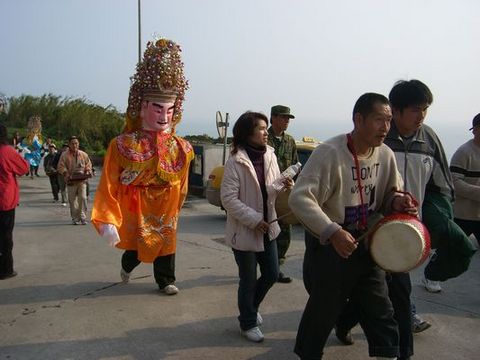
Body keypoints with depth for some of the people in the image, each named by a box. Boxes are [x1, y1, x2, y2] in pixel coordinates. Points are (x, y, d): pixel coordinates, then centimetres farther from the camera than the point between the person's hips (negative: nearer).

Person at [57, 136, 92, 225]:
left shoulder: (83, 154, 9)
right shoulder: (64, 155, 2)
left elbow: (88, 164, 17)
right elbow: (60, 167, 0)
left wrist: (87, 172, -2)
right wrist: (66, 173, -16)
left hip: (82, 181, 1)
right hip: (71, 181, -1)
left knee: (82, 198, -9)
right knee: (72, 200, 4)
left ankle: (82, 217, 1)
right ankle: (75, 218, 15)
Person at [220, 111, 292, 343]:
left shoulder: (270, 156, 1)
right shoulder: (235, 162, -17)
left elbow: (273, 189, 9)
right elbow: (228, 198, -18)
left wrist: (284, 185, -13)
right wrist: (253, 219, -21)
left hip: (268, 227, 6)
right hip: (244, 231, -6)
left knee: (271, 274, 16)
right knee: (248, 280, 8)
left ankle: (251, 308, 42)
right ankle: (248, 323, 31)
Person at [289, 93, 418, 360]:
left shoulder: (386, 154, -1)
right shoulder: (330, 152, -21)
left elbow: (390, 192, 14)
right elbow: (300, 198, -28)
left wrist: (396, 201, -11)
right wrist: (333, 232, -37)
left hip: (367, 246, 6)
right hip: (328, 246, -5)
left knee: (382, 314, 11)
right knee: (324, 311, 10)